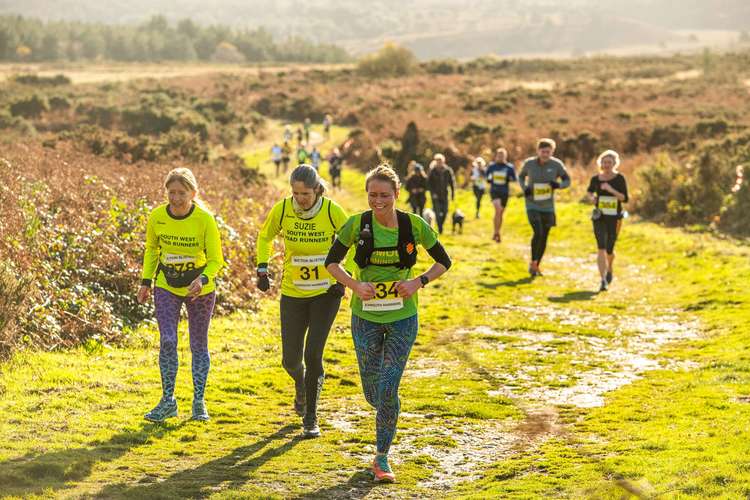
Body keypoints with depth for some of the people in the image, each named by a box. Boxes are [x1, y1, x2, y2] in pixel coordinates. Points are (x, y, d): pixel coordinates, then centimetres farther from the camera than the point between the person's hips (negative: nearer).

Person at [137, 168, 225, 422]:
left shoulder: (205, 219, -21)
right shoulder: (157, 217, -12)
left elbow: (215, 260, -16)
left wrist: (202, 280, -34)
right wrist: (146, 281, 3)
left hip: (200, 289, -1)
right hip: (166, 287, 1)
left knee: (199, 345, 7)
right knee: (167, 341, -11)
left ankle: (199, 402, 19)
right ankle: (168, 401, 1)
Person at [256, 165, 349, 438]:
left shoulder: (332, 211, -15)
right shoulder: (282, 210, -11)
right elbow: (265, 236, 10)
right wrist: (262, 269, -1)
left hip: (326, 292, -2)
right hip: (293, 292, 2)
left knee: (313, 354, -11)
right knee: (291, 360, 2)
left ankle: (310, 417, 5)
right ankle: (302, 385, 41)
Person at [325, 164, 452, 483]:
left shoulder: (414, 225, -8)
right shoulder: (357, 224, -8)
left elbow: (443, 261, 4)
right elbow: (332, 262, 2)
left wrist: (418, 282, -12)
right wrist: (354, 285, -15)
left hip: (402, 318, -1)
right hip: (365, 317, 1)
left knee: (387, 389, -10)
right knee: (372, 393, 8)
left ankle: (382, 459, 6)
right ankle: (388, 416, 46)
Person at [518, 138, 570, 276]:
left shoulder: (557, 164, -9)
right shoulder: (529, 163, -7)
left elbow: (567, 181, 2)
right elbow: (521, 177, 11)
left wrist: (559, 185, -20)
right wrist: (524, 188, -9)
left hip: (548, 207, 2)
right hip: (532, 205, -2)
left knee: (544, 237, 8)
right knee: (538, 233, -19)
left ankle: (536, 265, 26)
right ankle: (533, 263, -3)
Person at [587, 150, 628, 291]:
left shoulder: (619, 178, -4)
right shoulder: (596, 179, 2)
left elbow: (625, 198, -10)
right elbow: (589, 190, 22)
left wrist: (611, 190, -23)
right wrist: (591, 197, 0)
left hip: (614, 218, 0)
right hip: (599, 217, 0)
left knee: (609, 249, 10)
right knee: (601, 248, -15)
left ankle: (609, 269, 44)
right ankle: (603, 280, -20)